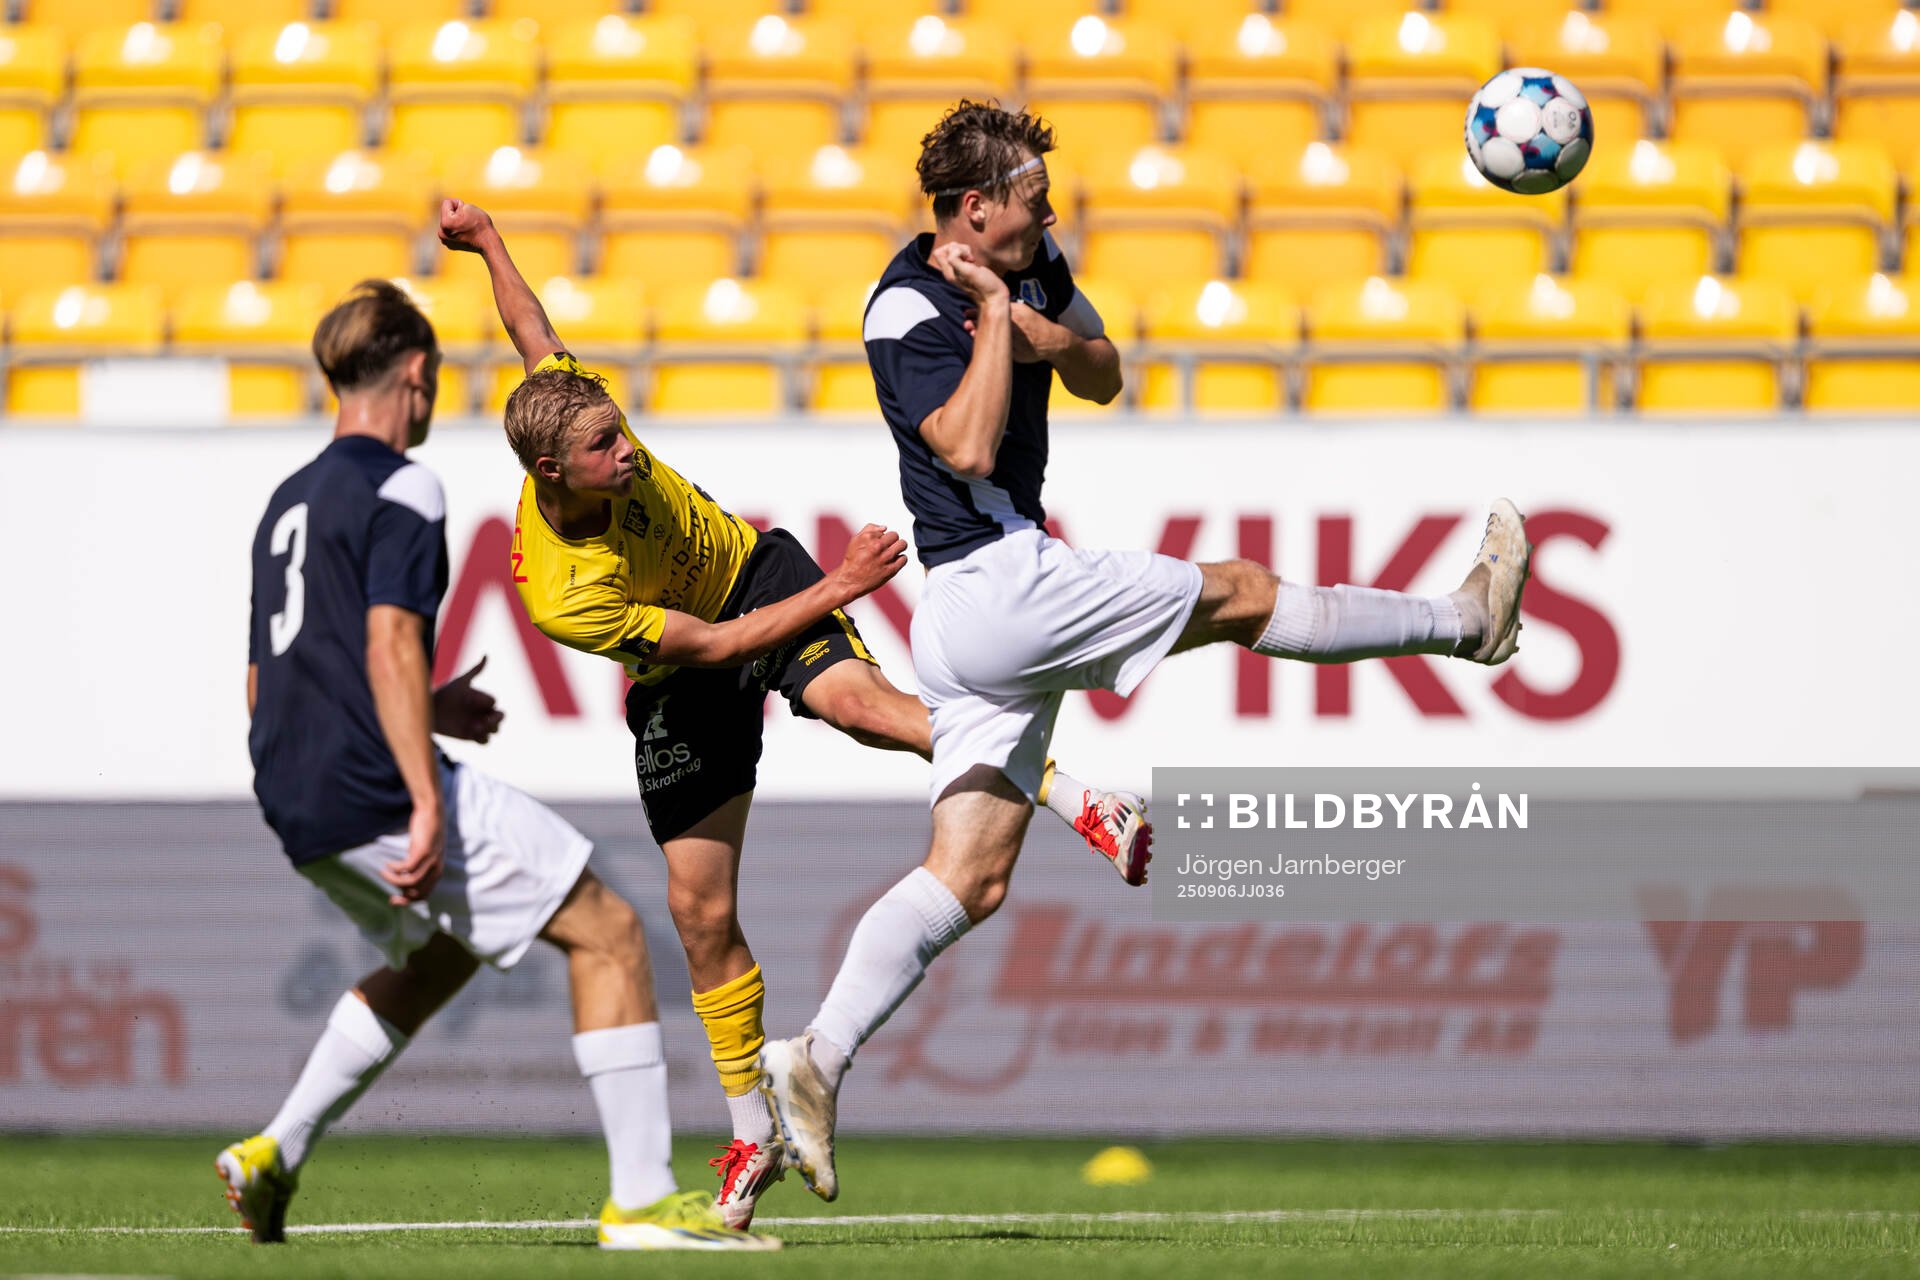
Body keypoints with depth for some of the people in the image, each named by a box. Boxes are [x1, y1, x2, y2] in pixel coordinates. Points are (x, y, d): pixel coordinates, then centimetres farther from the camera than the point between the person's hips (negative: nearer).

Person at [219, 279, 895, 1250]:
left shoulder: (287, 505, 20)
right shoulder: (400, 493, -7)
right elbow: (389, 646, -20)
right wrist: (427, 804, -24)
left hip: (298, 814, 9)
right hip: (382, 797, -9)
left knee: (439, 952, 31)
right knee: (606, 931, -2)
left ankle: (275, 1154, 22)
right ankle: (642, 1199, -9)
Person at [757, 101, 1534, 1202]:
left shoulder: (1033, 268, 12)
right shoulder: (907, 310, -14)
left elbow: (1105, 378, 21)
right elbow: (968, 448, -25)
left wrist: (1054, 337, 0)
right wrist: (998, 321, -19)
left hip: (970, 621, 9)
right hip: (1000, 583, -9)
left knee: (973, 877, 5)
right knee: (1238, 593, 5)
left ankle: (818, 1060, 0)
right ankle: (1468, 620, 23)